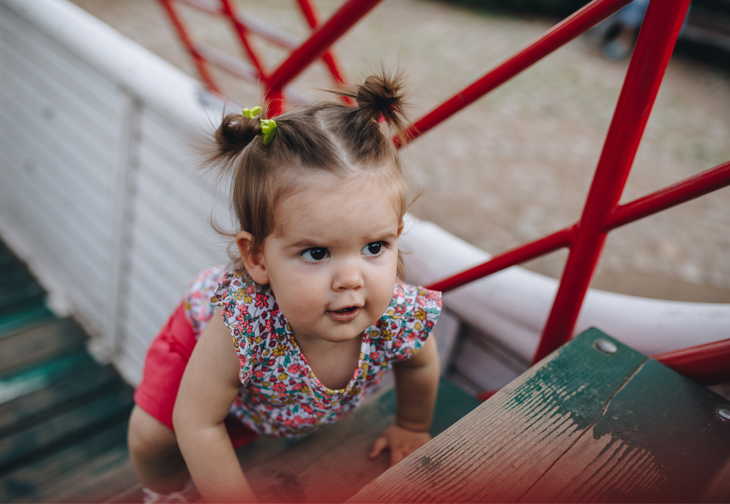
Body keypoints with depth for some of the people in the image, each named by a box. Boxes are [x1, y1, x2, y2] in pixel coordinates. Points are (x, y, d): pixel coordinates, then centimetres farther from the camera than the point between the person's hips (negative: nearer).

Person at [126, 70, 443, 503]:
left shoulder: (402, 316, -38)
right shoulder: (245, 322, -48)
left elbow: (421, 366, -11)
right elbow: (197, 424, -31)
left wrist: (412, 429, 6)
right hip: (202, 339, -3)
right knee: (152, 439, -5)